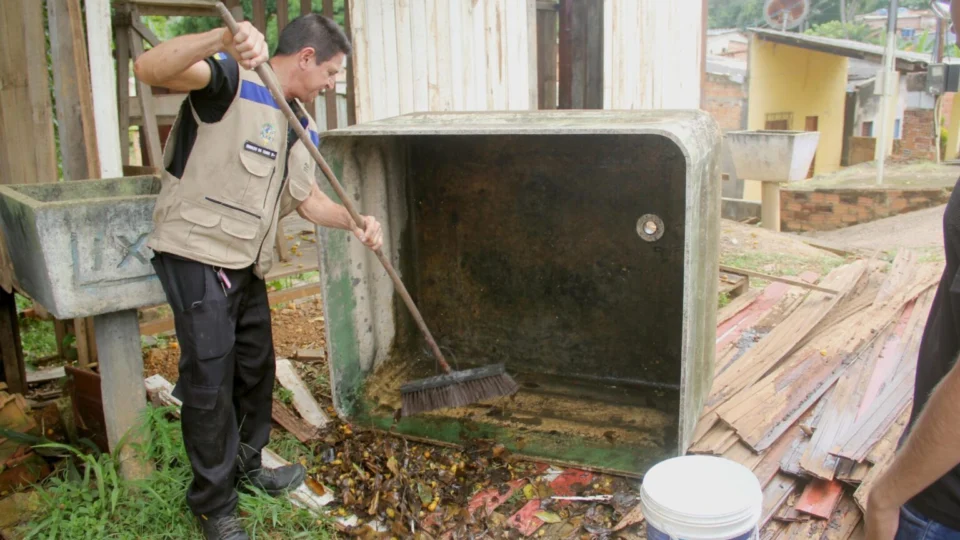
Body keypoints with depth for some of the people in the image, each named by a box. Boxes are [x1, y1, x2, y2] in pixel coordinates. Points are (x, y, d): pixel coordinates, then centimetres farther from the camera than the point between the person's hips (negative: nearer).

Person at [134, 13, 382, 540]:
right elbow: (148, 68, -29)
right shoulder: (232, 79, -13)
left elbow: (310, 199, 14)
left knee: (257, 364, 18)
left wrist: (354, 222, -4)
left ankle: (246, 463, 40)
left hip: (245, 262, 9)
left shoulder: (302, 126, 12)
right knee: (210, 378, -3)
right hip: (196, 253, -9)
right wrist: (222, 39, -44)